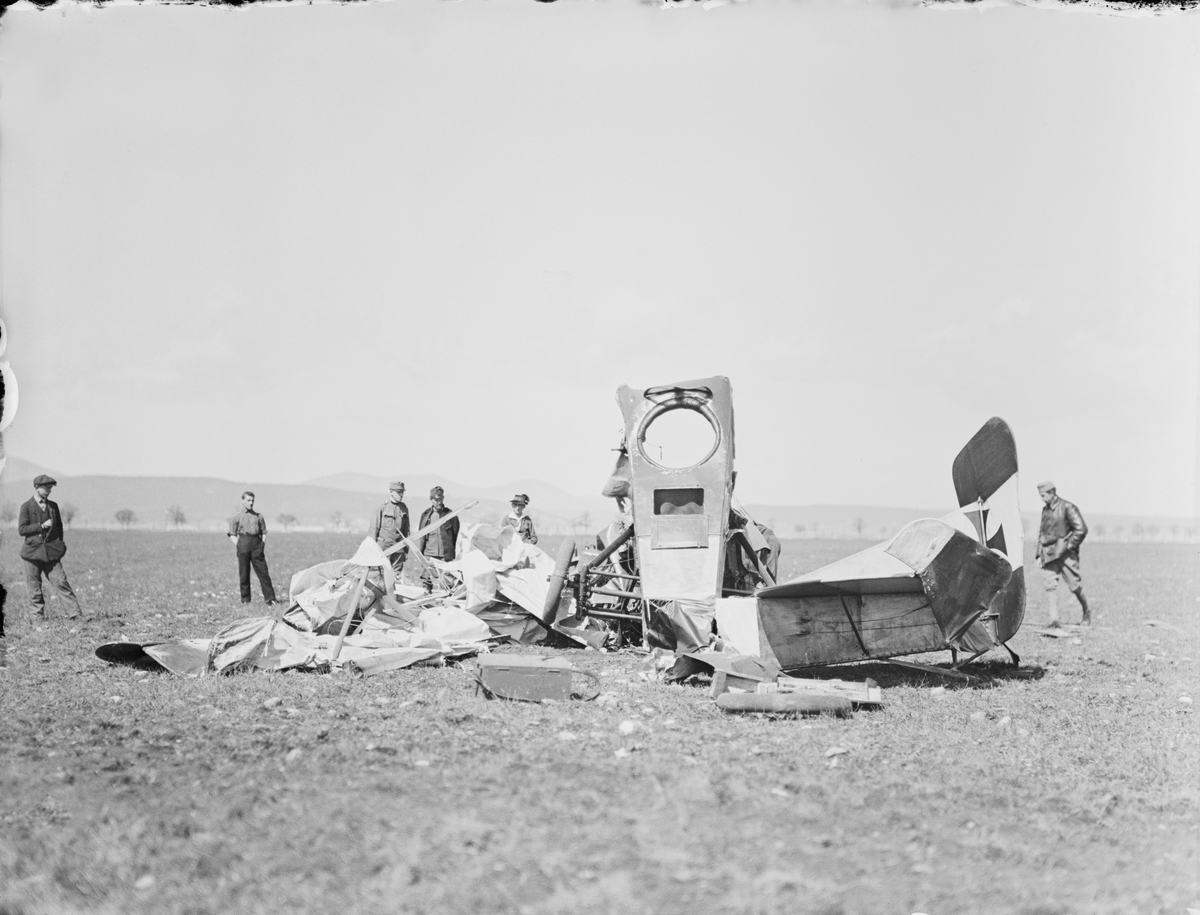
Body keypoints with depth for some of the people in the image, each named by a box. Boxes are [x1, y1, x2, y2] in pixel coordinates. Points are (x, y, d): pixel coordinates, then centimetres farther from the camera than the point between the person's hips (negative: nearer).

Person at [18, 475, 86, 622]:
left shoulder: (53, 506, 12)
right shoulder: (26, 507, -1)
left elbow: (59, 527, 21)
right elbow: (21, 529, -7)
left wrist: (59, 544, 10)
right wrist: (42, 526, -13)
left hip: (51, 553, 2)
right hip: (32, 552, -2)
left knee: (61, 582, -7)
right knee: (34, 587, 3)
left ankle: (75, 613, -9)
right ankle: (39, 616, 15)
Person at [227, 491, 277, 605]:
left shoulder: (259, 517, 16)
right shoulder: (236, 517, 9)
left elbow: (263, 532, 19)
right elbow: (232, 534, 7)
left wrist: (262, 545, 6)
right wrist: (238, 546, -6)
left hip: (256, 543, 1)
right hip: (243, 541, -1)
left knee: (263, 572, -4)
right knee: (244, 573, 1)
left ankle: (269, 598, -7)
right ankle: (245, 599, 8)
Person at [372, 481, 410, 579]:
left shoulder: (404, 508, 9)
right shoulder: (383, 507, -3)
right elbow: (375, 528, 0)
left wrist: (406, 549, 13)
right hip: (384, 545, -4)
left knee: (397, 573, 2)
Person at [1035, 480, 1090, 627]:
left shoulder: (1067, 508, -9)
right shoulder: (1045, 510, 13)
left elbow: (1081, 529, -12)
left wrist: (1070, 545, -12)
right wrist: (1039, 554, 15)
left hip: (1065, 553, -6)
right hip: (1048, 554, 6)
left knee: (1074, 585, 1)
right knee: (1050, 586, -6)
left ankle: (1086, 611, 26)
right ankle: (1054, 620, -9)